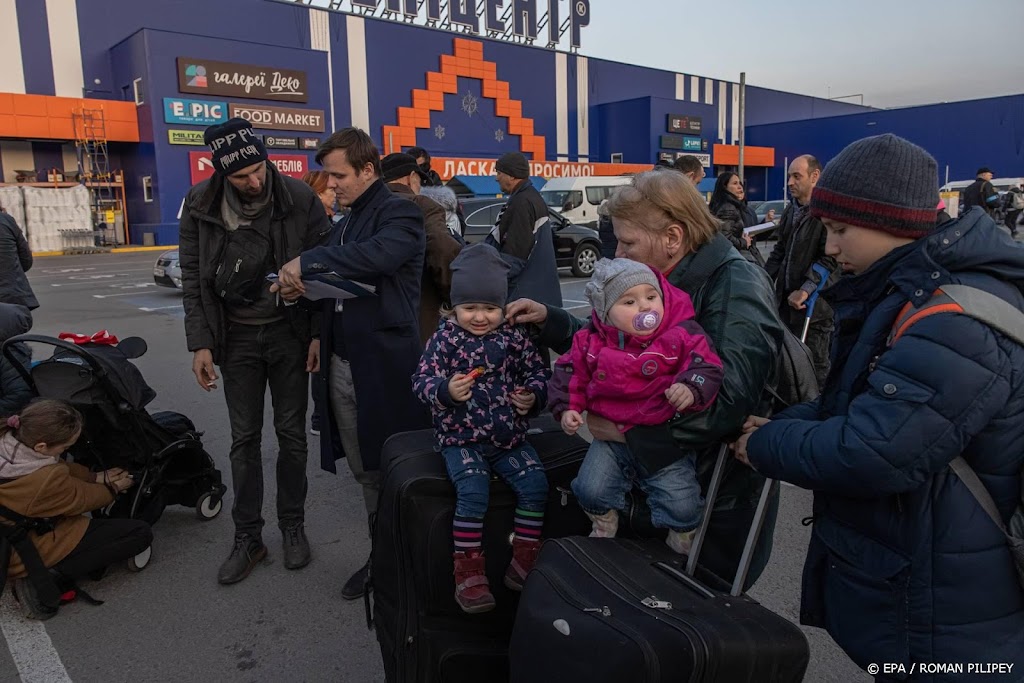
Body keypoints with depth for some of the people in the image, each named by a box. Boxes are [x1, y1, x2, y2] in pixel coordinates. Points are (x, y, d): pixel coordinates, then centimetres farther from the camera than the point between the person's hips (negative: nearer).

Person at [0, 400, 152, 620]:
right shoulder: (47, 480, -36)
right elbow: (81, 500, -12)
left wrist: (98, 477, -1)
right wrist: (113, 488, 6)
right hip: (30, 552, -9)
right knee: (141, 533, -14)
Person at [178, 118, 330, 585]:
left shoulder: (299, 199, -12)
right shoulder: (200, 206, -7)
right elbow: (193, 280, -1)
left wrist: (319, 334, -11)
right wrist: (200, 344, -6)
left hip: (290, 333, -1)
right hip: (237, 337, 2)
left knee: (291, 434, 8)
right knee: (245, 440, 8)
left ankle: (292, 526, 24)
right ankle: (247, 538, 20)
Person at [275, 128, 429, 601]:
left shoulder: (399, 214, -6)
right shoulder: (346, 223, 20)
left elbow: (377, 255, -27)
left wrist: (307, 263, -21)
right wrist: (299, 288, 2)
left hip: (386, 364, -8)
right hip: (342, 363, 8)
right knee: (366, 472, 14)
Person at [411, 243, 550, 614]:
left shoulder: (515, 337, 5)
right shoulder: (445, 338, -3)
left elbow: (538, 372, 13)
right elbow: (422, 381, -6)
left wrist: (533, 396, -7)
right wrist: (446, 391, -27)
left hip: (509, 437, 4)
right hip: (461, 438, -3)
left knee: (535, 484, -11)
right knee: (473, 492, -23)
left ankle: (524, 562, 7)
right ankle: (468, 572, -6)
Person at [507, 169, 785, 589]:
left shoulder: (736, 287, -23)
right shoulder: (661, 282, 6)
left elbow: (728, 402, -33)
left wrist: (630, 431, -27)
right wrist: (549, 321, 2)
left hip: (722, 495, -8)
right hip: (655, 474, 8)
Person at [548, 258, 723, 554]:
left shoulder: (682, 334, -11)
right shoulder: (591, 341, -4)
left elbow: (707, 367, -13)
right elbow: (569, 374, 7)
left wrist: (691, 388, -33)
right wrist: (567, 408, -5)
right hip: (611, 435, 2)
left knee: (682, 505, -9)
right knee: (591, 490, -6)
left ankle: (682, 545, 27)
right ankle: (604, 530, 30)